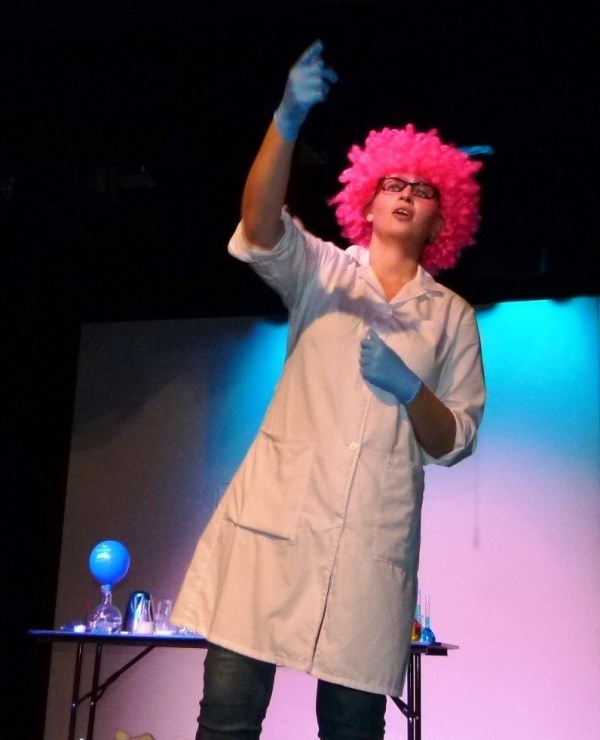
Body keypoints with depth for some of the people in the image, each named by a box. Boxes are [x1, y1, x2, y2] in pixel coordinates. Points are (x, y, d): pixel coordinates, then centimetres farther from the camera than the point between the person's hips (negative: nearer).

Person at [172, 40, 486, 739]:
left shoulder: (452, 316, 14)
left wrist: (411, 390, -10)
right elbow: (260, 228, -11)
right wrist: (286, 122, -27)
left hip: (374, 540, 1)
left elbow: (455, 442, 10)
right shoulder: (321, 272, 11)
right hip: (276, 518, -1)